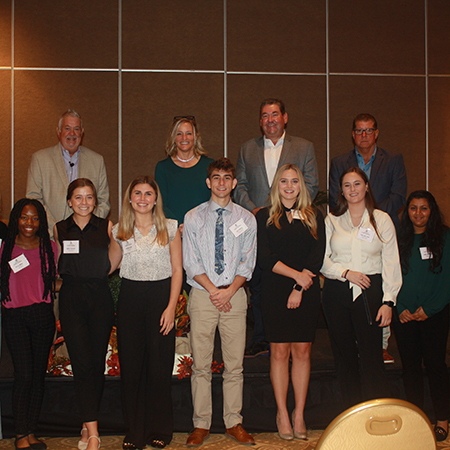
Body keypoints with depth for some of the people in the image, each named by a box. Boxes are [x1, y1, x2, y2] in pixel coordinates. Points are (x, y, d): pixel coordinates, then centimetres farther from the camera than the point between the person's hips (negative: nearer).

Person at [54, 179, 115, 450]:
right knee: (83, 364, -9)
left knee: (98, 364, 4)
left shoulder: (106, 227, 4)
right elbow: (58, 267, 16)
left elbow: (111, 263, 12)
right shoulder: (60, 229, 7)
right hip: (72, 298, 0)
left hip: (100, 297, 1)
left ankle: (88, 424, 19)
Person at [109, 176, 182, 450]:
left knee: (160, 366, 1)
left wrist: (171, 307, -8)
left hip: (161, 296, -2)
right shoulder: (120, 231, 7)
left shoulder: (169, 228, 1)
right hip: (130, 299, 2)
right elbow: (108, 266, 13)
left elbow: (177, 270, 0)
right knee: (130, 365, 3)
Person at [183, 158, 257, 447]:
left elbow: (247, 262, 5)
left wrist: (230, 290, -9)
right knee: (201, 365, 2)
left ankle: (234, 423, 15)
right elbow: (191, 262, 1)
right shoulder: (193, 218, 5)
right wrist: (213, 290, -9)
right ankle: (201, 425, 11)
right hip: (202, 294, -1)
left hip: (235, 294, 1)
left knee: (235, 364, 4)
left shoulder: (246, 219, 8)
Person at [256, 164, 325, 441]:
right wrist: (296, 274, -13)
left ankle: (299, 414, 11)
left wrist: (299, 289, -8)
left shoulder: (314, 218, 9)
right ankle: (282, 414, 9)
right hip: (275, 292, -1)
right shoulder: (265, 217, 6)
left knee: (302, 351, 3)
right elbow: (263, 257, -4)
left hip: (307, 293, 1)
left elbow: (317, 257, 1)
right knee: (280, 352, 0)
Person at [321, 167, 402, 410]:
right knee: (344, 356, 5)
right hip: (336, 292, 2)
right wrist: (346, 273, -10)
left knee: (371, 357, -7)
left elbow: (391, 264, 3)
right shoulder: (332, 220, 11)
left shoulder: (382, 220, 6)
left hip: (370, 292, -2)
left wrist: (388, 301, -6)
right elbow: (322, 259, 7)